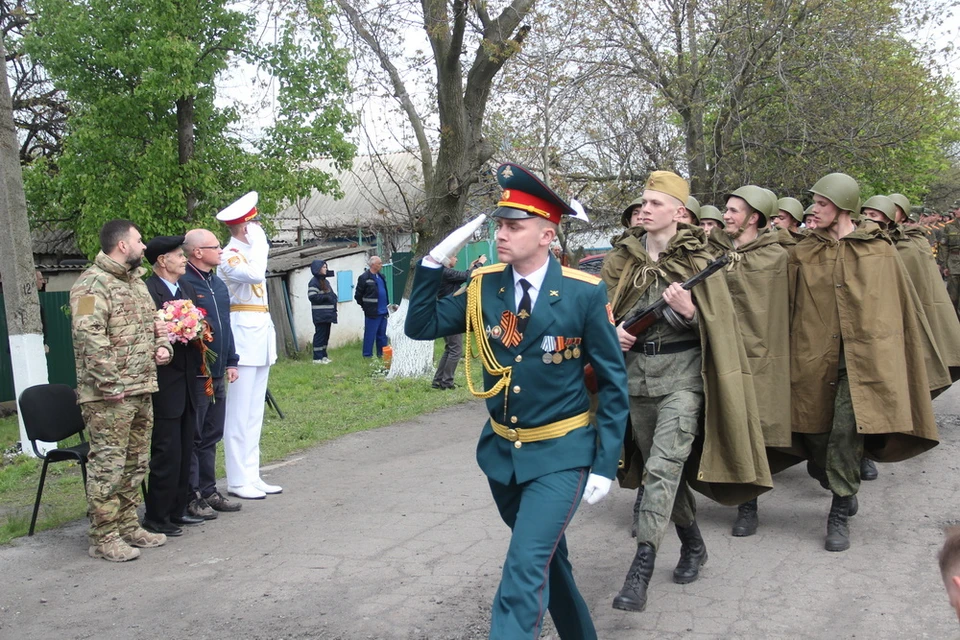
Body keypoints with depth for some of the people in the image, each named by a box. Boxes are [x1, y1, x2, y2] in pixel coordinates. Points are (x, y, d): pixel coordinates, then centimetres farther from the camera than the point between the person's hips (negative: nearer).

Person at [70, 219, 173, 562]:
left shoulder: (136, 282, 18)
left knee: (135, 463, 14)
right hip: (110, 396, -9)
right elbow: (89, 337, -21)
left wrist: (163, 345, 8)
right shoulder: (92, 284, -12)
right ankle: (103, 538, 4)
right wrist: (110, 384, -22)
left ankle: (128, 526, 25)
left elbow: (154, 322, 29)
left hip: (142, 391, 9)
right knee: (107, 465, -4)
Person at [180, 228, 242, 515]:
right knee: (192, 438, 0)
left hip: (217, 374, 9)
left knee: (211, 437, 15)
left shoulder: (218, 284, 15)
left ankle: (208, 491, 25)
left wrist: (231, 361, 17)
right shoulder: (183, 284, -13)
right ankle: (191, 497, 9)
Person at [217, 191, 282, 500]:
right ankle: (237, 481, 1)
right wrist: (258, 241, -17)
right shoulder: (229, 256, -11)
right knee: (239, 413, -5)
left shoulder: (248, 251, 17)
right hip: (242, 332, -9)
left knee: (255, 412, 11)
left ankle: (252, 476, 16)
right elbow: (255, 274, -31)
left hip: (260, 333, 9)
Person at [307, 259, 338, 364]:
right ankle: (317, 358, -1)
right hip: (320, 315, -9)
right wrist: (326, 297, -16)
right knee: (320, 334, -6)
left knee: (326, 335, 11)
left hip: (327, 313, 9)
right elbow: (312, 296, -17)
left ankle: (323, 355, 18)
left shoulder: (325, 281, 18)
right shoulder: (314, 281, -9)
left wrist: (333, 298, 6)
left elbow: (331, 294, 27)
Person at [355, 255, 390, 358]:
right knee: (370, 334, -2)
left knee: (382, 335, 12)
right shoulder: (364, 278, -10)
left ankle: (382, 353, 20)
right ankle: (367, 355, 5)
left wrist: (386, 305, 15)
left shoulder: (381, 276, 13)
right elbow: (358, 296, -6)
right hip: (372, 313, -7)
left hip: (383, 312, 7)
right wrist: (366, 307, 0)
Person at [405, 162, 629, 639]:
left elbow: (612, 382, -9)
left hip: (561, 454, -5)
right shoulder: (484, 286, -2)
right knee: (546, 558, 21)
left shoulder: (584, 293, -14)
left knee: (525, 568, -16)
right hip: (501, 451, 5)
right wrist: (435, 261, -12)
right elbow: (420, 327, 0)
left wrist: (605, 465, -11)